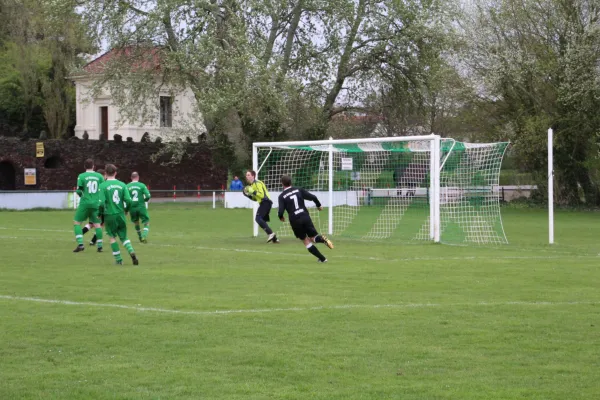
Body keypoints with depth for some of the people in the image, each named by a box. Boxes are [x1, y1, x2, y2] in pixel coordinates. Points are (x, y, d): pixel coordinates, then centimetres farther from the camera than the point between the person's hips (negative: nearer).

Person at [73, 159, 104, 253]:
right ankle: (100, 246, 6)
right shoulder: (99, 176, 4)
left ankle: (80, 244, -8)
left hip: (85, 203, -3)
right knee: (97, 224, 10)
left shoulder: (81, 176, -3)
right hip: (96, 204, 3)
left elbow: (79, 191, -7)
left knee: (77, 222, 6)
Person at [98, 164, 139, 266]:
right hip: (120, 214, 3)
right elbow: (128, 200, -5)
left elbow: (101, 203, -15)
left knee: (112, 237, 11)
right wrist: (126, 210, 15)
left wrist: (100, 213, 2)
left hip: (109, 215, -3)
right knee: (124, 237, 14)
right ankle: (131, 251, -13)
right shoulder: (122, 185, 1)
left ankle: (119, 260, 8)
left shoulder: (103, 186, -8)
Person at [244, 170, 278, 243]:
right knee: (262, 221, 11)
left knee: (258, 218, -21)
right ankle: (274, 238, 12)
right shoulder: (252, 185, 22)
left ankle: (270, 233, -25)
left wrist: (253, 191, -21)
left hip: (265, 202, -10)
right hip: (263, 203, 10)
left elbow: (261, 195, -18)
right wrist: (248, 195, 13)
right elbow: (255, 199, 26)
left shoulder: (257, 183, -8)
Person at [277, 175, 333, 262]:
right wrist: (319, 205, 21)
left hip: (295, 220, -2)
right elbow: (313, 197, 2)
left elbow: (281, 211, -9)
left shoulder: (282, 196, -1)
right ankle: (322, 239, -25)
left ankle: (322, 258, 4)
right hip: (305, 217, 2)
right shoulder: (299, 190, 7)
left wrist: (281, 217, 15)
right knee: (312, 237, 11)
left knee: (305, 240, 11)